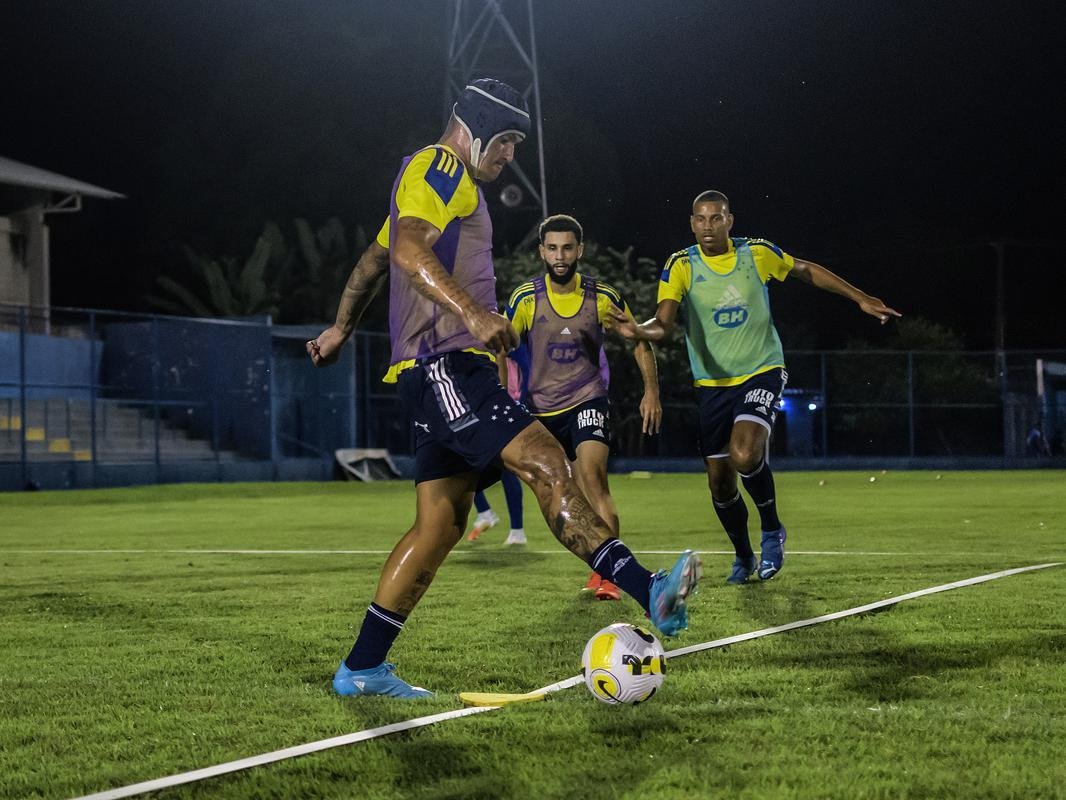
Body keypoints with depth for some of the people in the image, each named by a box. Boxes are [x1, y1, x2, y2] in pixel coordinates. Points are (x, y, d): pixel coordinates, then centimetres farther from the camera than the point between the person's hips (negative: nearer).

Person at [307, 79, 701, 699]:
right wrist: (474, 314, -33)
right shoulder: (439, 167, -4)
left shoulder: (450, 180, 28)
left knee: (442, 523, 6)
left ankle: (362, 668, 8)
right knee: (545, 462, -22)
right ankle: (648, 592, -33)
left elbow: (373, 261, 39)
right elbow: (410, 251, -22)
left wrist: (341, 330, 49)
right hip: (444, 364, -11)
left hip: (450, 373, 11)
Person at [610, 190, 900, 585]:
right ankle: (743, 555, 32)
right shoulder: (681, 265, -9)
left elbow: (807, 271, 12)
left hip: (761, 372, -2)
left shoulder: (758, 253, -6)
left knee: (744, 456, -27)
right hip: (711, 384, 2)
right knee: (719, 480, 5)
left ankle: (772, 531, 1)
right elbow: (663, 323, -19)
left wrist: (862, 299, 15)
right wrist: (638, 330, -42)